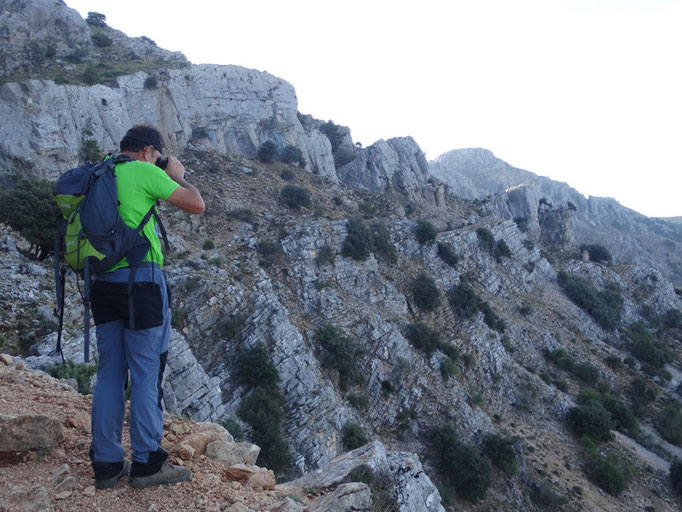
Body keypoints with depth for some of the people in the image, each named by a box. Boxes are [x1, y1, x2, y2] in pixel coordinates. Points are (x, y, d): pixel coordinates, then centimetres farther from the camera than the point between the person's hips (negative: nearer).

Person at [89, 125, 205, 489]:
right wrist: (178, 175, 12)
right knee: (146, 373, 1)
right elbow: (196, 205, -6)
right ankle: (147, 463, 10)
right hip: (141, 281, -7)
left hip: (103, 282, 7)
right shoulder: (145, 172, -6)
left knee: (109, 373, 12)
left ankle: (106, 463, 19)